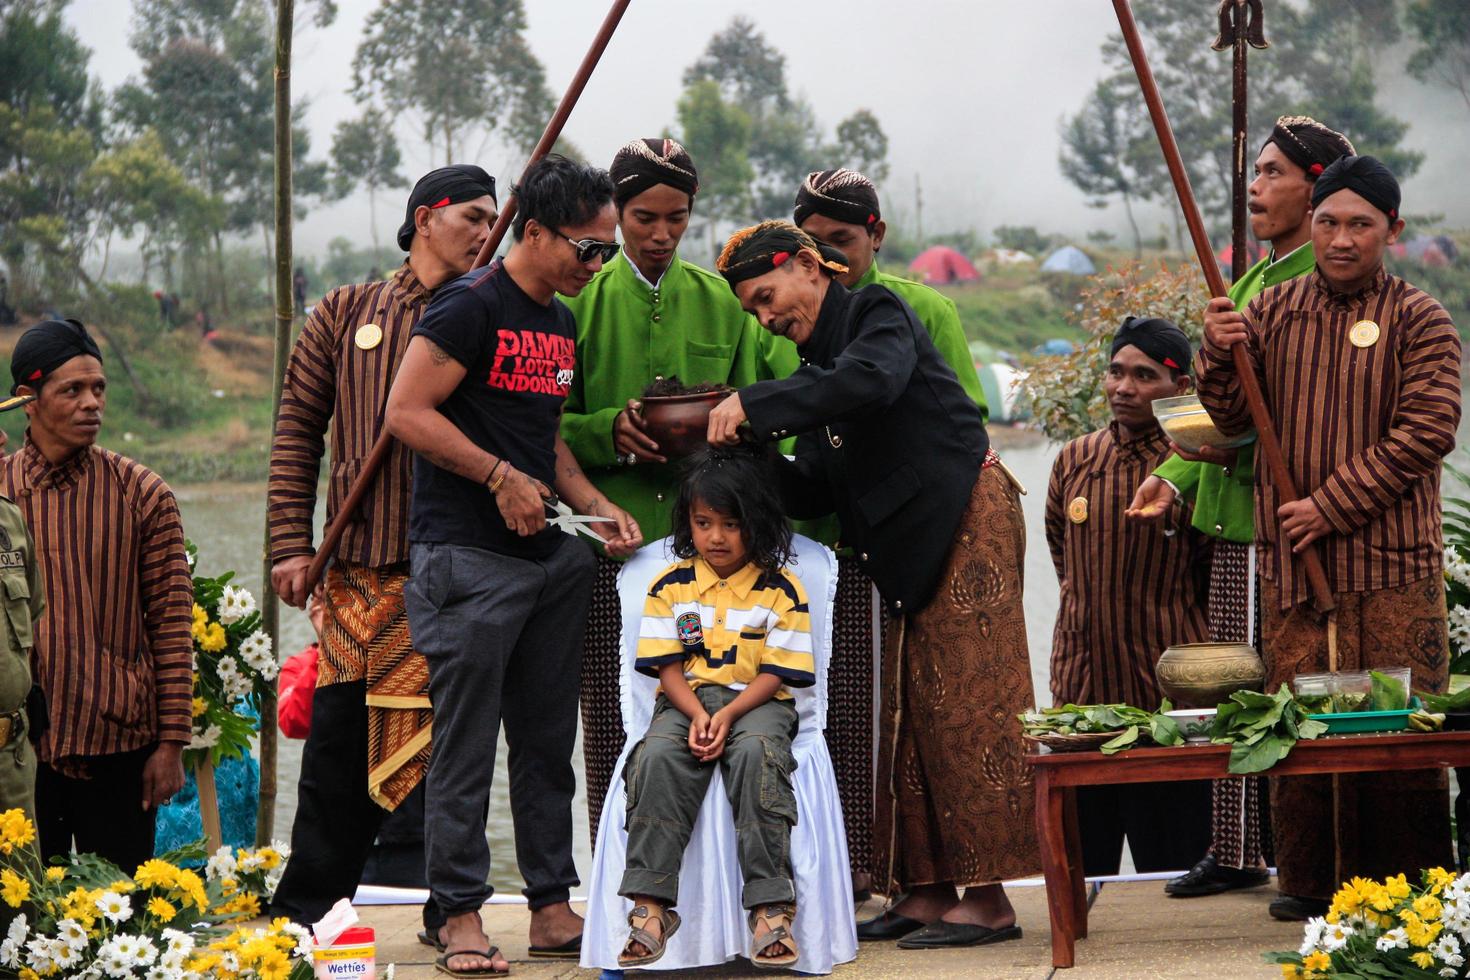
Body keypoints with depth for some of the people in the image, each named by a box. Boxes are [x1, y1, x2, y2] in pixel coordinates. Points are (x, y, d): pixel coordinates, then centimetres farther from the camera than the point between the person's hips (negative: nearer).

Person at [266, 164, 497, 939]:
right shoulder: (346, 314, 11)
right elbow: (297, 433, 11)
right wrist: (291, 544, 3)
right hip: (361, 566, 0)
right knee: (341, 734, -1)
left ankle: (450, 910, 11)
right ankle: (305, 910, 8)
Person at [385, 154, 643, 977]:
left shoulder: (563, 324, 16)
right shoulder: (472, 306, -10)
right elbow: (405, 413, -15)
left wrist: (595, 505, 9)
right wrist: (501, 476, -14)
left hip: (550, 558, 8)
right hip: (467, 560, -8)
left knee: (549, 740, 11)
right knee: (465, 746, -3)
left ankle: (553, 907, 18)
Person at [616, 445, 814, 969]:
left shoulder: (780, 589, 1)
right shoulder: (670, 586, 9)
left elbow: (775, 673, -3)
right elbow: (667, 666, 4)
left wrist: (728, 715, -18)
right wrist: (697, 714, -14)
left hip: (756, 701, -2)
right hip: (687, 700, 2)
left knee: (756, 753, -36)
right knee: (657, 757, -31)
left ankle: (771, 907, -38)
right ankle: (651, 904, -31)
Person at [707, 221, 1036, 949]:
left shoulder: (876, 313, -4)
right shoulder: (819, 361, 18)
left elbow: (872, 377, -28)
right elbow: (814, 491, 12)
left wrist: (754, 405, -26)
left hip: (965, 518, -9)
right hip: (911, 547, 9)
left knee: (964, 700, -10)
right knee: (911, 707, 5)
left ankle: (987, 896, -10)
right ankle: (928, 888, 8)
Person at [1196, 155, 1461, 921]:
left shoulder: (1419, 321, 2)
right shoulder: (1273, 311, 12)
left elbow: (1426, 432, -7)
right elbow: (1233, 420, 11)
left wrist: (1332, 505, -13)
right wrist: (1220, 356, -10)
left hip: (1392, 562, -2)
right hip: (1291, 556, 3)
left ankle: (1406, 881, 4)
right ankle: (1309, 880, 7)